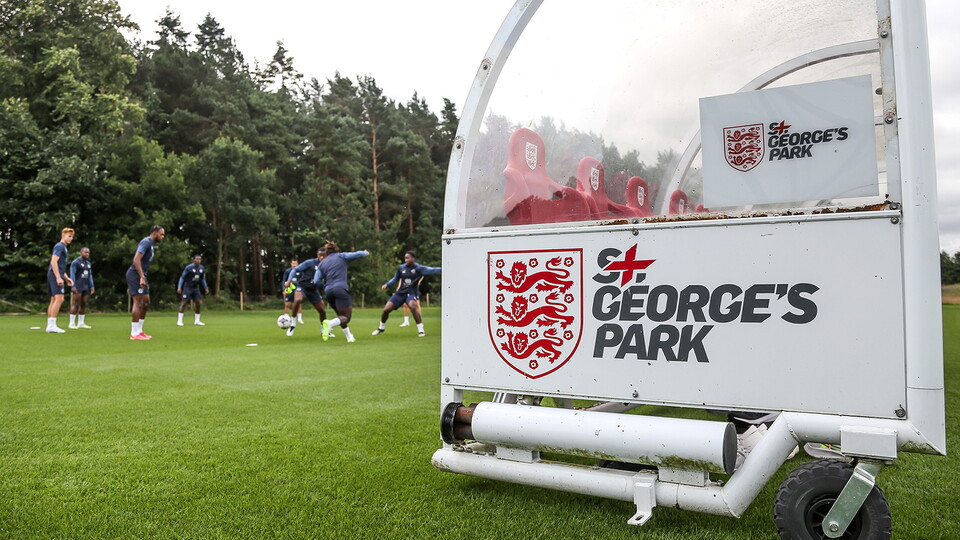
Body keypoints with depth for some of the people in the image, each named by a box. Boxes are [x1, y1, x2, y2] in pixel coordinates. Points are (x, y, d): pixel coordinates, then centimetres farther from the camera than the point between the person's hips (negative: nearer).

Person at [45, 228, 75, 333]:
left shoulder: (63, 247, 23)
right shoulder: (59, 246, -7)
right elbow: (54, 262, -18)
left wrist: (66, 278, 26)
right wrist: (58, 278, -22)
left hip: (53, 276, 10)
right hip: (55, 275, -10)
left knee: (53, 300, 9)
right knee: (59, 298, -16)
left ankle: (50, 326, 11)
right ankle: (52, 326, -19)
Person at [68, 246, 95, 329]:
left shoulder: (88, 263, 15)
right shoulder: (75, 262, -7)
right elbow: (72, 275, -13)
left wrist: (92, 286, 8)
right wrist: (73, 287, -20)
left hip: (85, 287, 7)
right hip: (77, 287, -7)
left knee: (83, 305, 5)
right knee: (76, 304, -9)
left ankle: (80, 323, 9)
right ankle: (72, 323, -6)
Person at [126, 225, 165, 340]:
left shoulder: (151, 244, 18)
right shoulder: (146, 242, -12)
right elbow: (136, 259, -23)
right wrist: (142, 277, -28)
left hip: (141, 276, 10)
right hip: (135, 275, -10)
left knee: (146, 302, 11)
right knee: (138, 302, -10)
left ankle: (139, 331, 18)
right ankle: (134, 334, -6)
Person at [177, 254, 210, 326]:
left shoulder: (202, 268, 5)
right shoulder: (189, 268, -12)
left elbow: (203, 279, 18)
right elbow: (182, 277, -8)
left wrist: (206, 288, 15)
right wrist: (179, 287, -16)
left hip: (196, 288, 5)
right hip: (187, 287, -5)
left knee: (197, 303, 1)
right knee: (183, 303, -10)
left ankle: (197, 321, 10)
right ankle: (179, 321, -8)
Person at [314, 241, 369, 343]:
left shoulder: (322, 263, 17)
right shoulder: (341, 256, 9)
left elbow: (315, 281, 8)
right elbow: (357, 254, 2)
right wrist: (365, 252, 23)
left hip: (328, 291, 5)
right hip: (341, 289, -5)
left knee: (341, 316, 23)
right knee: (346, 317, -6)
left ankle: (349, 336, 22)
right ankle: (330, 323, -33)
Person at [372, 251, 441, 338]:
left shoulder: (418, 268, -11)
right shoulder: (401, 268, 2)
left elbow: (430, 270, -25)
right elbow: (395, 279, 16)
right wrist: (386, 285, 4)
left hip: (411, 292, -4)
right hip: (401, 292, 5)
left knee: (413, 306, -35)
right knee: (386, 309, -1)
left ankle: (420, 330, -24)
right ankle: (382, 328, 27)